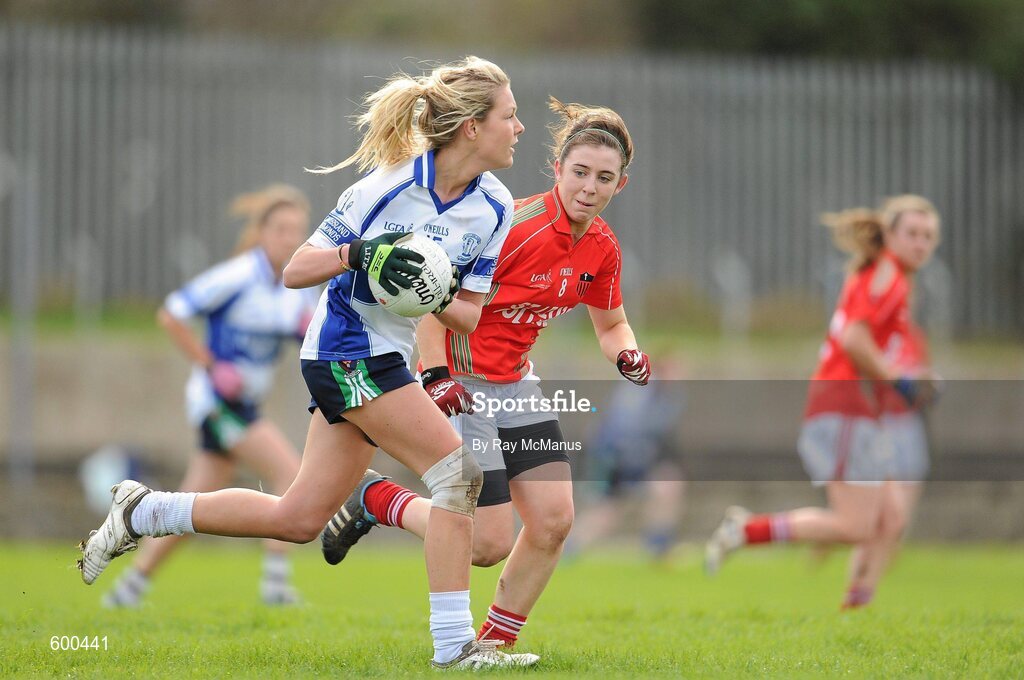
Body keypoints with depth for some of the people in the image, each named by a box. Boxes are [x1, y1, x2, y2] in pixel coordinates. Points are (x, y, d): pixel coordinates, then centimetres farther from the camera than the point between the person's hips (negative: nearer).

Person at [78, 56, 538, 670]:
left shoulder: (495, 207, -2)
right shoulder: (389, 185, -19)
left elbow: (472, 316, 2)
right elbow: (295, 272, -13)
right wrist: (358, 254, -31)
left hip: (384, 359, 8)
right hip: (348, 349, -8)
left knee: (299, 517, 10)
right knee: (459, 471, -16)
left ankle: (143, 512, 24)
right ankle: (455, 644, -13)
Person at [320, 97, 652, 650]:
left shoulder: (602, 247, -1)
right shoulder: (517, 226, -25)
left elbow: (610, 323, 16)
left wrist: (626, 354, -6)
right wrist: (436, 375, -29)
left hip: (515, 385, 8)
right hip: (461, 386, -8)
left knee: (553, 520, -4)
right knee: (489, 544, -10)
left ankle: (496, 642, 14)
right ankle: (374, 500, 14)